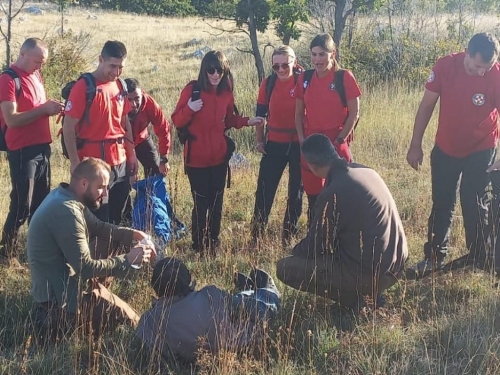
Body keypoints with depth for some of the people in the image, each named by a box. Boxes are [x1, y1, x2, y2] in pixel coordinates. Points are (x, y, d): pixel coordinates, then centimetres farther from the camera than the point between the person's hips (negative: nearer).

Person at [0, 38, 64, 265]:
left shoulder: (35, 75, 13)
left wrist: (51, 107, 2)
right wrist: (43, 109, -22)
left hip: (42, 148, 8)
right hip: (22, 151, -8)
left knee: (41, 203, 13)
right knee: (22, 206, -3)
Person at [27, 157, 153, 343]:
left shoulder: (65, 196, 5)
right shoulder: (66, 211, -26)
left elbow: (98, 227, 19)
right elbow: (86, 268, -24)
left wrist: (131, 234, 3)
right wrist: (127, 260, -16)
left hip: (59, 285, 10)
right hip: (60, 295, -10)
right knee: (132, 322, -4)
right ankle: (57, 320, -1)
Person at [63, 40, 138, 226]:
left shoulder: (120, 86, 9)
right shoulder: (83, 87, -12)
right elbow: (68, 127, -12)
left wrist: (131, 154, 15)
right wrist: (75, 163, -15)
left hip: (121, 162, 7)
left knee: (116, 217, 14)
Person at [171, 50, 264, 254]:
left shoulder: (226, 93, 3)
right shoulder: (192, 90, -10)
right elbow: (177, 121, -8)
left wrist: (247, 121, 1)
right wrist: (189, 109, -27)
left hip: (219, 157, 4)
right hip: (196, 158, -4)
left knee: (216, 202, 13)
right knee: (201, 203, -2)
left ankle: (213, 243, 27)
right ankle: (199, 246, 14)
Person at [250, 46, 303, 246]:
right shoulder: (268, 83, 0)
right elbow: (261, 113, 8)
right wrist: (259, 140, 5)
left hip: (299, 144, -2)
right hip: (274, 144, 2)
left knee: (296, 191, 9)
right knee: (264, 190, 1)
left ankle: (288, 237, 21)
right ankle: (255, 235, 11)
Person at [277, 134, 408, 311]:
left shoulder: (333, 194, -20)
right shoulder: (365, 171, 5)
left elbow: (315, 246, -7)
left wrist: (296, 250, 15)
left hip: (370, 273, -8)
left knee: (285, 268, -5)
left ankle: (351, 296, -1)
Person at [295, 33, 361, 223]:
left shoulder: (344, 77, -8)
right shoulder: (305, 79, 4)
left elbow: (354, 113, -8)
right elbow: (299, 112, 11)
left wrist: (339, 141, -11)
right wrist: (302, 139, 0)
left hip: (335, 146, -4)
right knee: (312, 194, 11)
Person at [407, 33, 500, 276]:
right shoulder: (445, 66, -16)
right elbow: (427, 106, -6)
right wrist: (415, 145, -4)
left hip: (480, 151, -2)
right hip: (445, 149, 2)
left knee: (475, 206, 5)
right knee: (441, 205, 11)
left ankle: (478, 259, 20)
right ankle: (434, 257, 22)